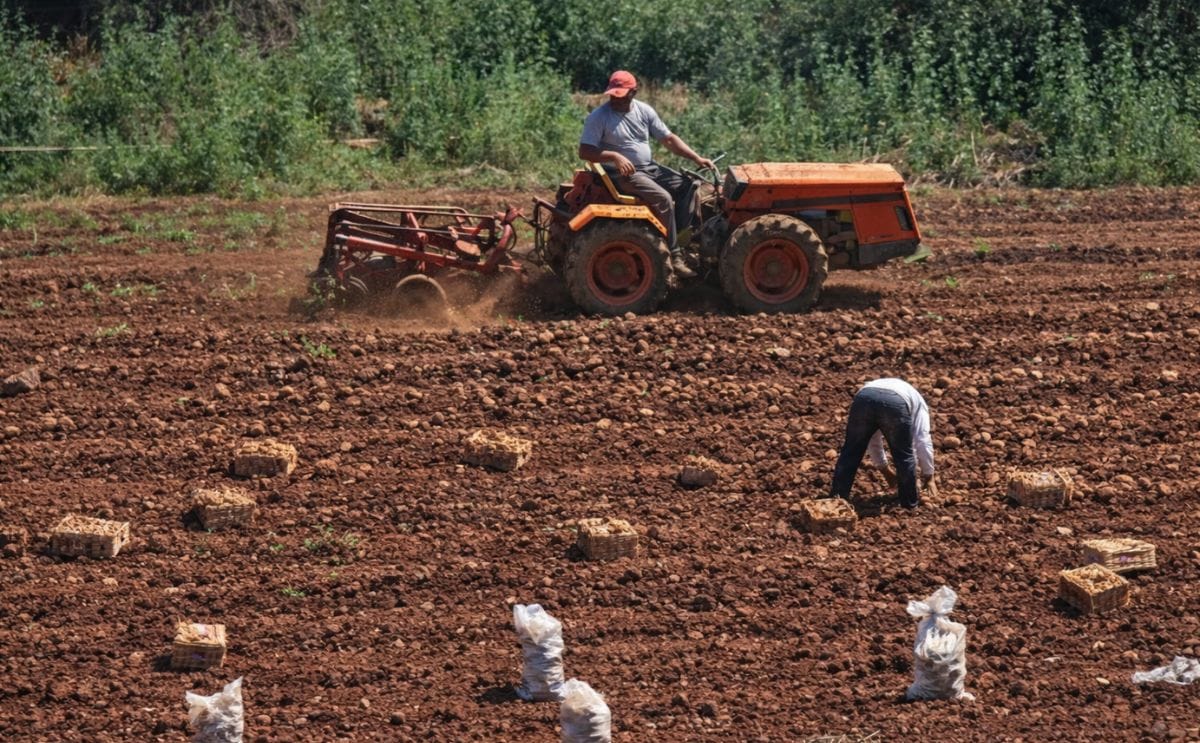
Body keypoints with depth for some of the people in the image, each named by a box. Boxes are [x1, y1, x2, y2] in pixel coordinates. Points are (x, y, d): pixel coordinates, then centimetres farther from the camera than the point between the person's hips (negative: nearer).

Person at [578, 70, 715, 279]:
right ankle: (675, 256, -21)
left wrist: (696, 158, -2)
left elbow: (668, 139, 7)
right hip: (623, 174, -7)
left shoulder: (644, 111, 4)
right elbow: (585, 151, -17)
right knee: (663, 198, -26)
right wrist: (614, 156, -30)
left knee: (688, 187, -5)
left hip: (650, 168, 7)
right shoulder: (599, 117, -13)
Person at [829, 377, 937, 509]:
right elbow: (923, 440, 29)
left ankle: (838, 497, 18)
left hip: (863, 398, 3)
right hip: (895, 404, -3)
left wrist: (885, 469, 58)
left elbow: (873, 440, 49)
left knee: (851, 451, 18)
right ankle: (909, 501, 29)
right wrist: (928, 476, 36)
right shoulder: (918, 402, 37)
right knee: (904, 455, 18)